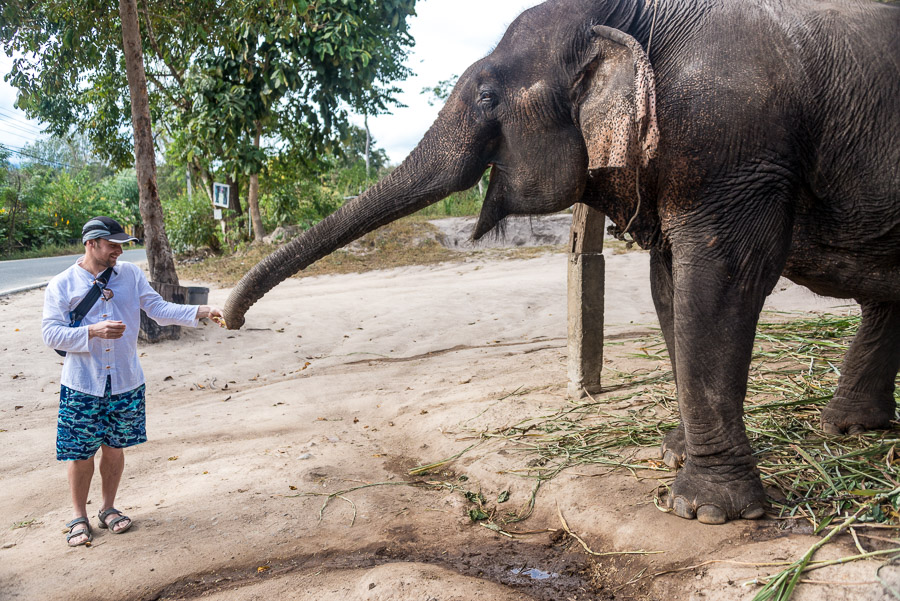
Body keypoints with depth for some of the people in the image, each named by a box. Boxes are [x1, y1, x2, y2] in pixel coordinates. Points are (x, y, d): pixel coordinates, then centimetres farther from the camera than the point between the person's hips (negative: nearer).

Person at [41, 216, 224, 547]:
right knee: (80, 453, 5)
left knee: (114, 447, 14)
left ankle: (108, 508, 32)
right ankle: (79, 517, 24)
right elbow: (50, 333, -10)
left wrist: (201, 311, -13)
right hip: (82, 385, -2)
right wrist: (93, 331, -25)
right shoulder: (62, 284, -5)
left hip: (125, 382, 3)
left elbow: (158, 309, 0)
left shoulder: (130, 274, 3)